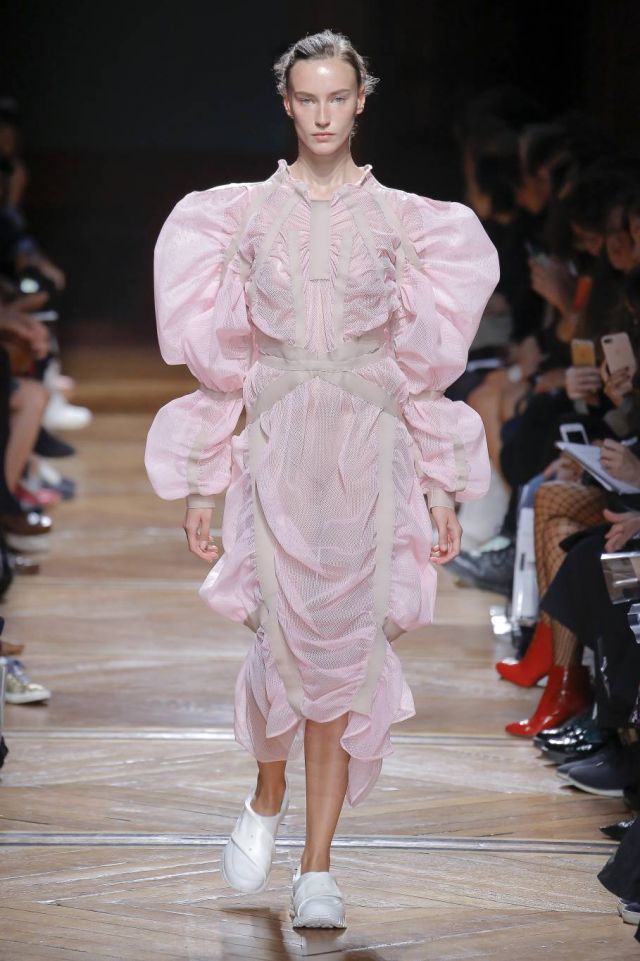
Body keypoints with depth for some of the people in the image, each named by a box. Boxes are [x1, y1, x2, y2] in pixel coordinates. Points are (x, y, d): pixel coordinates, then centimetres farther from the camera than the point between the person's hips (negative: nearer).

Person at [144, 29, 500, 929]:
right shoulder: (242, 215, 5)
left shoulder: (402, 220, 5)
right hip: (278, 449, 0)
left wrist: (444, 492, 5)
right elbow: (221, 357, 7)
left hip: (370, 453, 0)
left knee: (347, 649, -2)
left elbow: (424, 362, 6)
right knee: (289, 641, -6)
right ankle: (268, 797, 25)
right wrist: (203, 487, 5)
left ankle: (318, 867, 5)